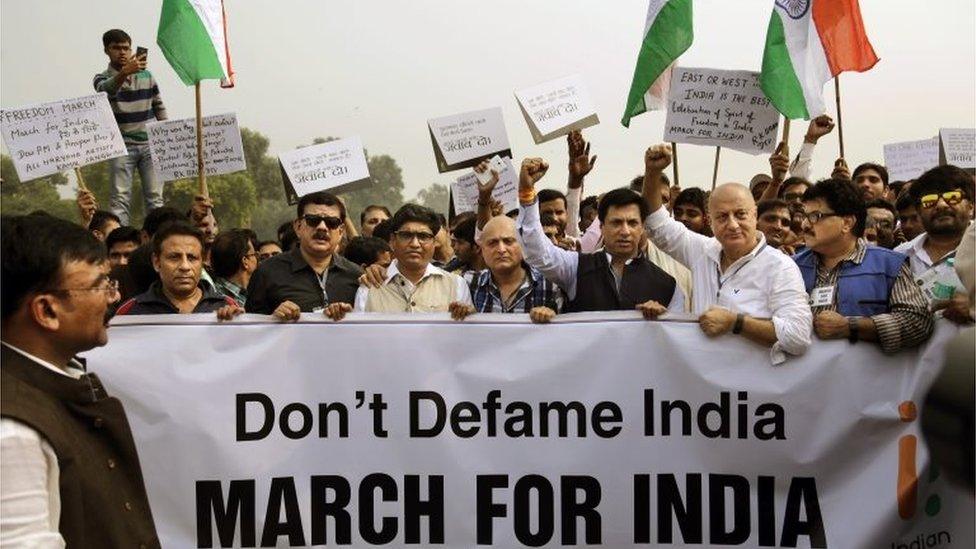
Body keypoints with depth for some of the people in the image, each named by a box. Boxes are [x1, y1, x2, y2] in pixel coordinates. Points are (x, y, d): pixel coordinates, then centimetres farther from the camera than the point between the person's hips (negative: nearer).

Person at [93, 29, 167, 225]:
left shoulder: (146, 75, 10)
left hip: (150, 144, 3)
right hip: (122, 146, -2)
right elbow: (106, 89, -25)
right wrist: (125, 72, -45)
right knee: (119, 199, -7)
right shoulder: (103, 78, 0)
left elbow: (159, 108, 17)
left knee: (155, 198, 0)